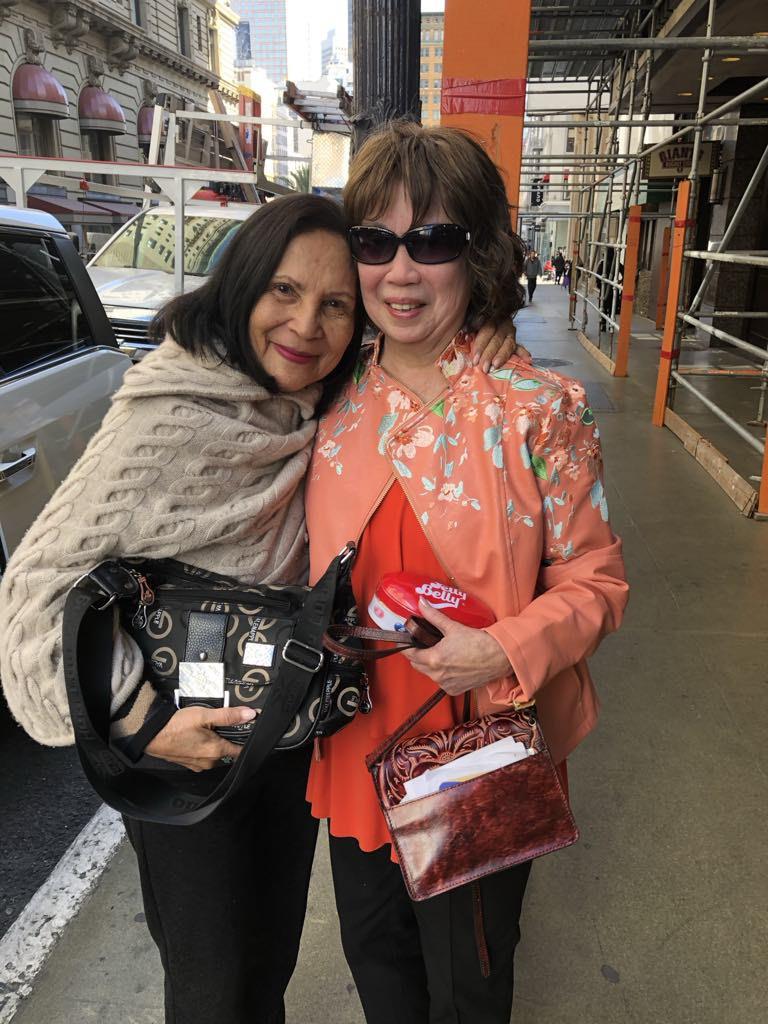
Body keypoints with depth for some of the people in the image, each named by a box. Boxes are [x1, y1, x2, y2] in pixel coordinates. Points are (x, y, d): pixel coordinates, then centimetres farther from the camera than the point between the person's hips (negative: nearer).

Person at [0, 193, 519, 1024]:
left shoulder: (327, 409, -5)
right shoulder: (167, 417, -25)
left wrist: (474, 339, -15)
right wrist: (139, 718, -28)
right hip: (182, 746, -5)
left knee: (274, 953, 27)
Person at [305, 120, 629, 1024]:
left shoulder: (538, 412, -17)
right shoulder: (334, 401, -4)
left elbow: (596, 583, -10)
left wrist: (505, 651, -25)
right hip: (355, 745, 4)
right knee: (373, 951, 29)